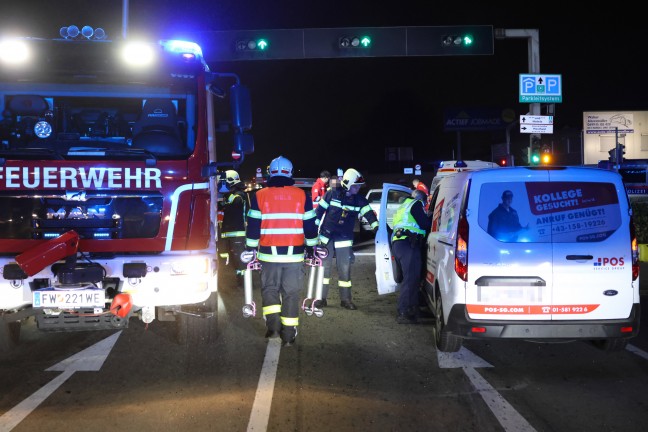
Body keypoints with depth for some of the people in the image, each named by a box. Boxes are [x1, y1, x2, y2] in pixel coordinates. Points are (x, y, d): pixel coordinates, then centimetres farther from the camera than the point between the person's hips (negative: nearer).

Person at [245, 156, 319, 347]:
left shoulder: (260, 196, 1)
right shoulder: (302, 195, 3)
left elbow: (253, 226, 1)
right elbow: (310, 226, 6)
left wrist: (251, 249, 10)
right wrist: (311, 248, 17)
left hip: (269, 253, 0)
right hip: (294, 254, 0)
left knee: (269, 288, 15)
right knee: (291, 293, 7)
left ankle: (273, 324, -2)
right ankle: (288, 334, 7)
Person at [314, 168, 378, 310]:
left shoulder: (359, 200, 0)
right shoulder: (332, 194, -7)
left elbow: (368, 213, -10)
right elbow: (320, 210, -1)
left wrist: (375, 226, -29)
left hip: (344, 239, 2)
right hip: (326, 237, -2)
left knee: (345, 269, 4)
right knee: (324, 267, 5)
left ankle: (346, 299, 14)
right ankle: (321, 298, 13)